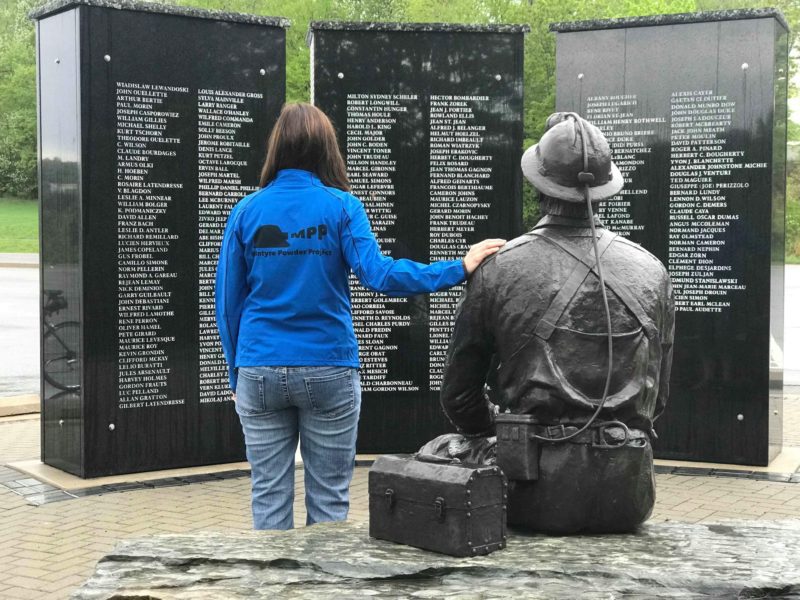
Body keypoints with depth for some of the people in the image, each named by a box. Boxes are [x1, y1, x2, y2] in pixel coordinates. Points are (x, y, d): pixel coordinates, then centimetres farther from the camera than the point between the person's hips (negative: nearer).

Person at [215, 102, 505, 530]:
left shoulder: (246, 211, 1)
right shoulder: (341, 207, -5)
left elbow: (227, 301, 3)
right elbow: (377, 274, -17)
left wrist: (237, 372, 13)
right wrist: (460, 268, -14)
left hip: (261, 371, 2)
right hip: (329, 371, -1)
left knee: (269, 495, 9)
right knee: (329, 498, 9)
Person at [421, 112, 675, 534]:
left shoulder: (498, 269, -6)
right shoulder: (652, 273, 4)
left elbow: (459, 396, 3)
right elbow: (659, 395, 13)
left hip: (538, 497, -3)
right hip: (628, 496, 3)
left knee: (436, 452, 24)